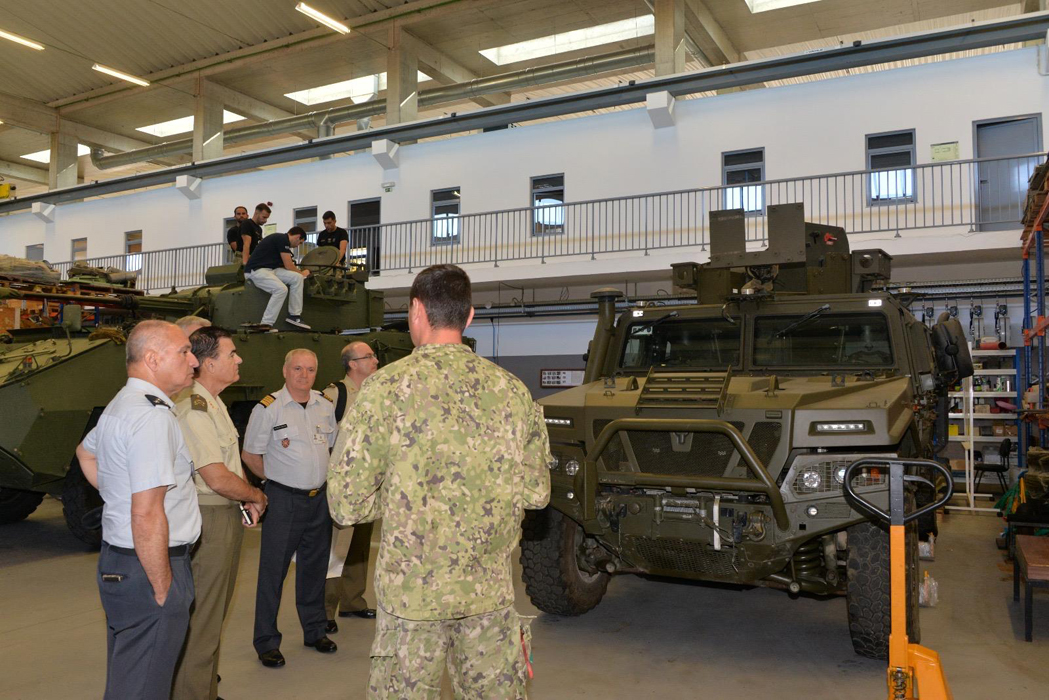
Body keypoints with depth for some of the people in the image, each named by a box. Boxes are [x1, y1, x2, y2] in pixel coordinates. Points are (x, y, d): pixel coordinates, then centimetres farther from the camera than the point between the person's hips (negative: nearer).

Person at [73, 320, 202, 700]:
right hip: (147, 569, -10)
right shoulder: (152, 416, -22)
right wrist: (164, 590, -19)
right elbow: (147, 516, -26)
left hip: (117, 558, 10)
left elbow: (85, 452, 32)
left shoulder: (121, 405, 11)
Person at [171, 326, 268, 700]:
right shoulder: (193, 409, -20)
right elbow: (218, 479, -24)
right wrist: (257, 496, -8)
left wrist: (246, 501, 6)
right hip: (208, 519, -10)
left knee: (214, 614, 21)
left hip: (229, 515, 11)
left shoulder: (214, 404, 12)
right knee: (201, 622, -1)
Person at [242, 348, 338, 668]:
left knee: (315, 567, 15)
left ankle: (315, 631, 30)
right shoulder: (268, 408, -9)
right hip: (284, 499, -5)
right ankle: (266, 642, 13)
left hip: (319, 498, 5)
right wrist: (276, 479, -1)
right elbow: (250, 455, -4)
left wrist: (325, 476, 10)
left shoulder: (326, 406, 6)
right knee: (273, 570, 0)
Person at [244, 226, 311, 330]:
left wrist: (299, 273, 34)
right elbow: (288, 266, -9)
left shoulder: (281, 239, 19)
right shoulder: (283, 239, -10)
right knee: (281, 289, -30)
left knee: (297, 278, -4)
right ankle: (266, 324, -26)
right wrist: (302, 273, 8)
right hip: (255, 270, -9)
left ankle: (294, 316, -3)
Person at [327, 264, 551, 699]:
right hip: (491, 593, 3)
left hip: (412, 593, -3)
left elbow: (346, 505, -11)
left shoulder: (385, 388, -12)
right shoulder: (512, 390, -2)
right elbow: (535, 494, 5)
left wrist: (401, 495, 6)